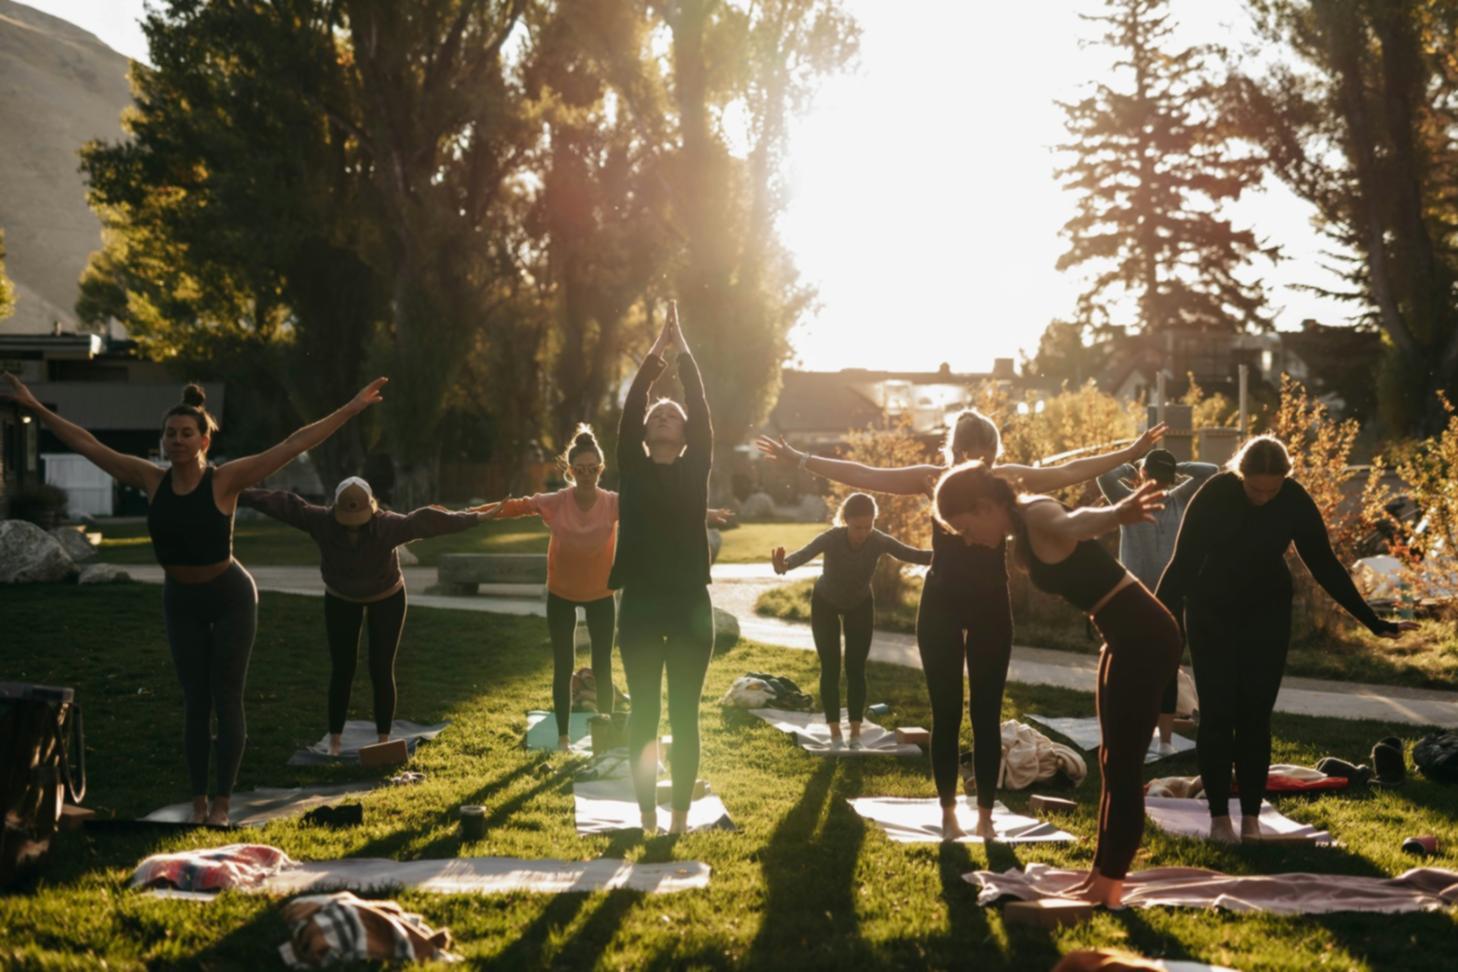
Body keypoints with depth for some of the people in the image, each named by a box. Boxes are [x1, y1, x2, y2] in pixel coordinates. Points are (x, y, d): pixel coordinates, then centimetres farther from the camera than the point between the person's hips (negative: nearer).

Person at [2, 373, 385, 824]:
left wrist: (351, 409, -25)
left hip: (231, 597, -4)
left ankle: (221, 804, 7)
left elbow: (294, 444, -21)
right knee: (194, 701, 8)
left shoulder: (226, 479, -19)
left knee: (226, 700, 0)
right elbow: (87, 444, -2)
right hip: (181, 602, 4)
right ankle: (198, 800, 16)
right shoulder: (151, 479, -9)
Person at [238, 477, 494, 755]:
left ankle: (383, 741, 7)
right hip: (341, 600, 2)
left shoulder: (388, 525, -35)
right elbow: (284, 504, -29)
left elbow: (425, 520, -44)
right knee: (342, 671, 2)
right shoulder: (323, 521, -30)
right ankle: (334, 741, 11)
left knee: (381, 672, -3)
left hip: (386, 598, -1)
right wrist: (239, 496, -29)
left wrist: (474, 519, -51)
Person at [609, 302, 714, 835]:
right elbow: (628, 412, -5)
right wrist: (655, 353, -8)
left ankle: (681, 815, 11)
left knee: (684, 715, 3)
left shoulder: (695, 469, 5)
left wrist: (684, 351, -6)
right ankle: (647, 814, 12)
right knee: (643, 713, 5)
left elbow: (702, 411, -4)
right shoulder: (634, 469, 4)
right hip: (640, 604, 0)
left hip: (689, 604, 0)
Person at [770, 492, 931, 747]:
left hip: (860, 605, 2)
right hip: (825, 605, -2)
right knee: (831, 668, -4)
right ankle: (835, 732, 4)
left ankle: (855, 732, 6)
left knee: (856, 669, -1)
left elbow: (911, 554, -29)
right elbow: (803, 554, -51)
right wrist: (783, 565, -74)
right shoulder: (831, 539, -36)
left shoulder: (879, 541, -29)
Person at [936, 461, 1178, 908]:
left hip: (1144, 637, -10)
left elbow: (1075, 522, -45)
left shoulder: (1038, 517, -20)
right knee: (1112, 763, 15)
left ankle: (1109, 884, 1)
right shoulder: (1022, 531, 9)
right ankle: (1102, 873, 24)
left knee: (1123, 765, -5)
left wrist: (1117, 513, -66)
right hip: (1124, 638, 10)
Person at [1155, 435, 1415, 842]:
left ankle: (1251, 817, 5)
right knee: (1217, 715, -5)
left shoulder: (1295, 500, -17)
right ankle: (1219, 816, 3)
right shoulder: (1214, 495, -23)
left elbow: (1324, 564, -8)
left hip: (1267, 615, 2)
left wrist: (1372, 621, -6)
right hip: (1211, 614, -1)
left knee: (1255, 717, -1)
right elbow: (1182, 563, -21)